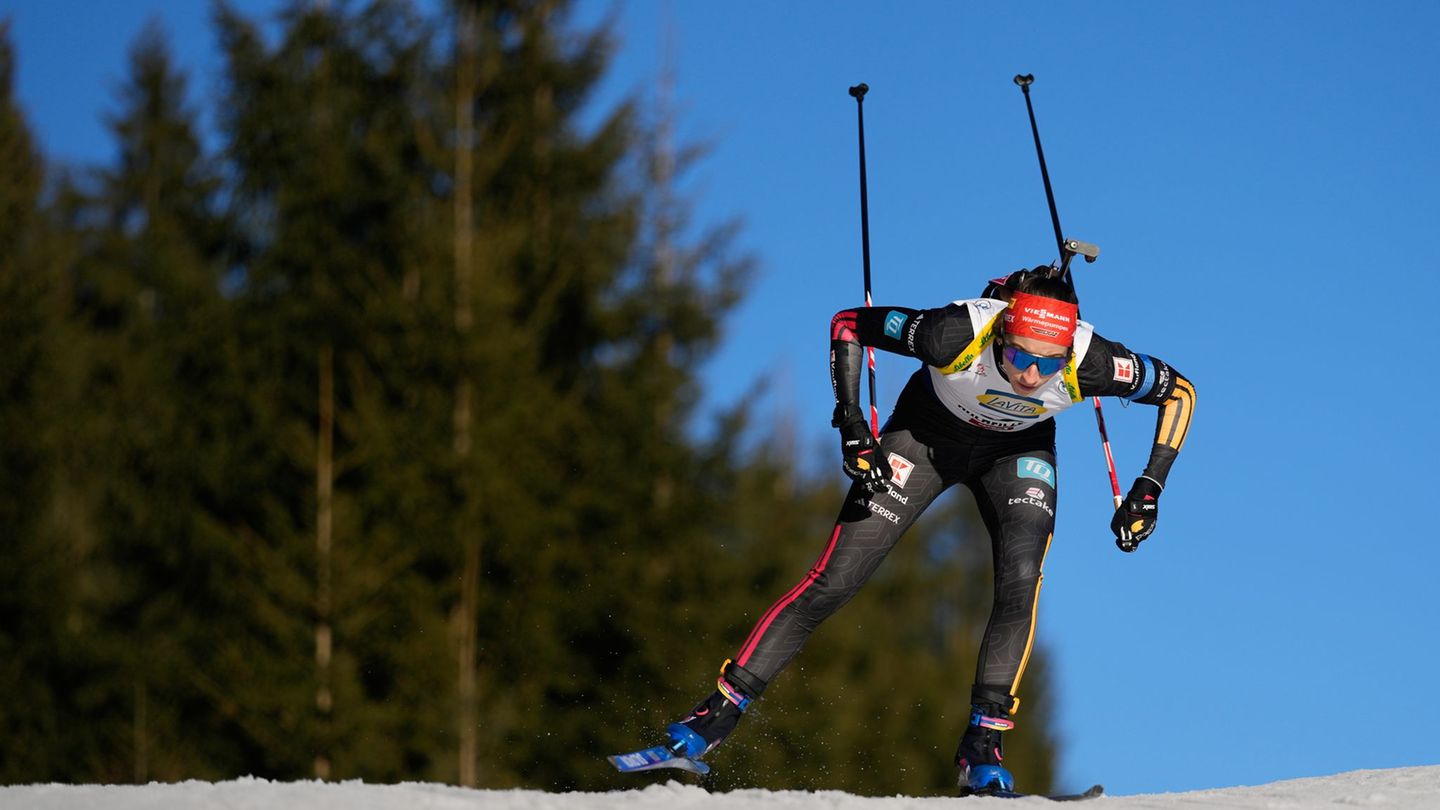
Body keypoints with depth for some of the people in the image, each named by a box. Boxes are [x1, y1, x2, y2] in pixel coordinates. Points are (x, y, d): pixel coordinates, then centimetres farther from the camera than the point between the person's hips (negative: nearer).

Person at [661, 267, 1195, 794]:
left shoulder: (1089, 363, -35)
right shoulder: (956, 333, -39)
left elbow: (1179, 391, -16)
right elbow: (848, 324, -23)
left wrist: (1150, 488, -21)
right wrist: (852, 425, -28)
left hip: (1016, 452, 1)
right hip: (927, 433, -1)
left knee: (1021, 580, -24)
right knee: (833, 581, -8)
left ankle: (981, 750, -16)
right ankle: (724, 707, 1)